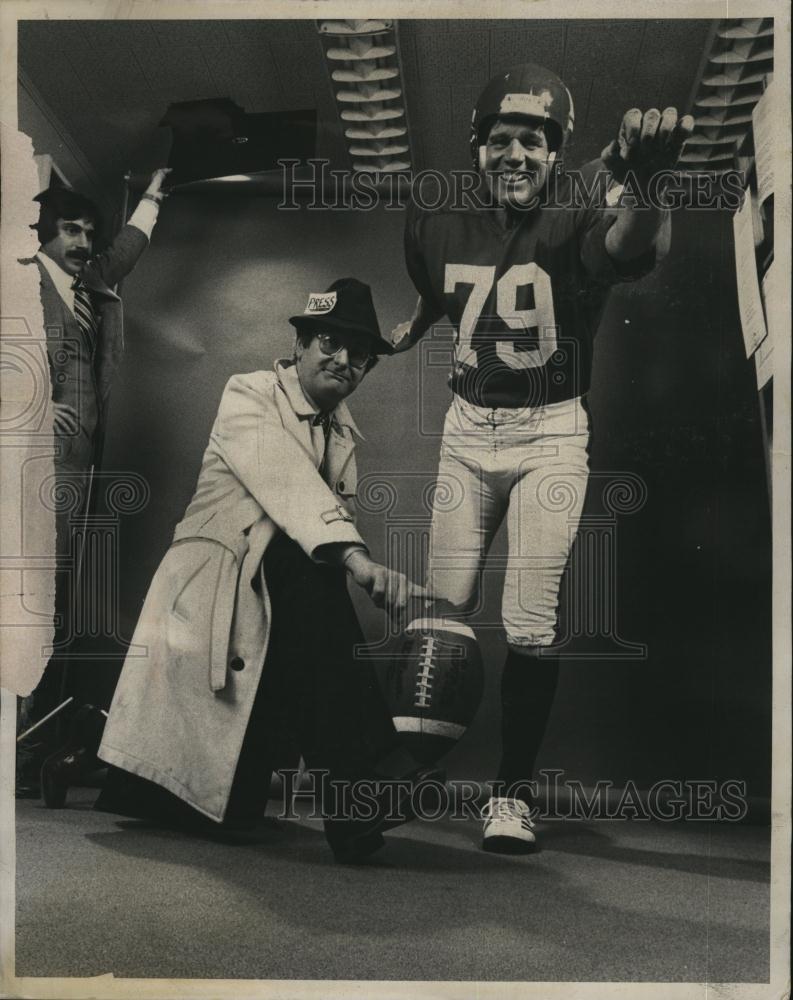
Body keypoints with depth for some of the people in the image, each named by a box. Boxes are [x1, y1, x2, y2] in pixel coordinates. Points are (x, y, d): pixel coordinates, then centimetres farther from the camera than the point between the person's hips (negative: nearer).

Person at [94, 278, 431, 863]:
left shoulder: (345, 431, 17)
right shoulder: (248, 398, -7)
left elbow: (342, 517, 7)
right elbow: (287, 481, -26)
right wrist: (355, 557, -41)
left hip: (279, 605, 7)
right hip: (214, 592, -6)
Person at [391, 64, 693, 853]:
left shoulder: (573, 227, -16)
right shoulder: (440, 229, -2)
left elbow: (634, 251, -42)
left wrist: (641, 187, -62)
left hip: (550, 435, -3)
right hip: (468, 430, 4)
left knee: (530, 621, -6)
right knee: (443, 604, 5)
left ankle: (512, 789, 9)